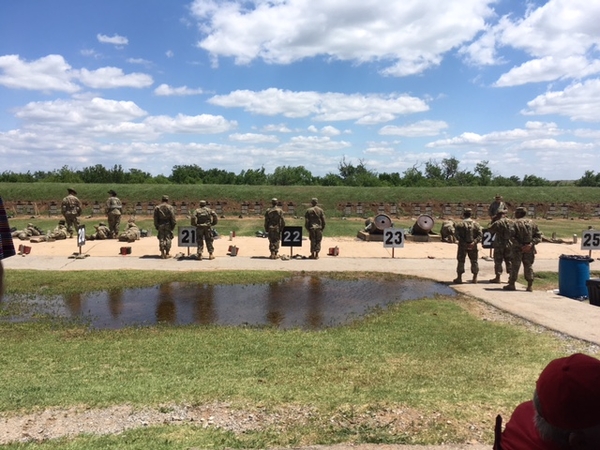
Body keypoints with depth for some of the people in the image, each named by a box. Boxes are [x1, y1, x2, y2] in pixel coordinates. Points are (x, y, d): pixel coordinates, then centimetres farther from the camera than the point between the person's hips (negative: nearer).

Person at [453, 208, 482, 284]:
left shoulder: (460, 224, -6)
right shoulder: (475, 224, 2)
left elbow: (456, 234, -15)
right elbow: (480, 234, -6)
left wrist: (460, 241, -6)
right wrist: (475, 242, -13)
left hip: (462, 246, -2)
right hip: (473, 246, 2)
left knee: (461, 261, 5)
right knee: (474, 261, 13)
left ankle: (459, 278, 6)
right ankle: (475, 278, 16)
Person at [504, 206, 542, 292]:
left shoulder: (516, 223, -6)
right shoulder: (532, 223, 8)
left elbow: (512, 237, -17)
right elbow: (538, 236, 2)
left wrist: (520, 246, -15)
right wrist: (531, 244, -10)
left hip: (518, 249, -4)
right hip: (529, 249, 4)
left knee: (515, 266, 3)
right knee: (528, 266, 11)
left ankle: (512, 284, 7)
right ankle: (530, 285, 11)